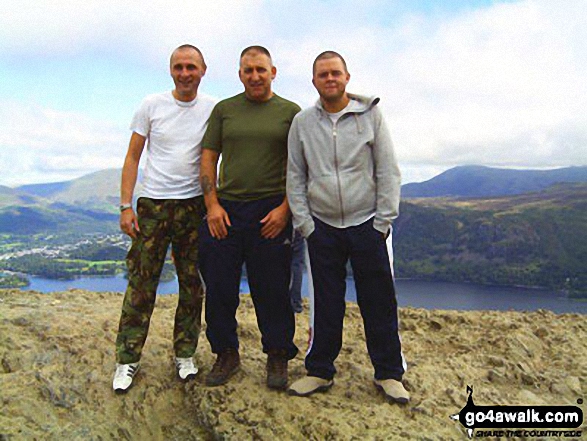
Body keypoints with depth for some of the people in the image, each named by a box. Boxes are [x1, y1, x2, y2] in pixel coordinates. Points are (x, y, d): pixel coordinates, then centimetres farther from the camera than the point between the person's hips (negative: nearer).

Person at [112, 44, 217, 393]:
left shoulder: (213, 110, 3)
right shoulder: (152, 106, 2)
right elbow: (133, 158, 3)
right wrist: (126, 206, -4)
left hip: (194, 206, 1)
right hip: (152, 205, -1)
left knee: (193, 284, 7)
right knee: (141, 283, 0)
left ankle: (185, 354, 23)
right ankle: (128, 359, 13)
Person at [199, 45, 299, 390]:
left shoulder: (290, 112, 6)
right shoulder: (224, 109, 11)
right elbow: (208, 158, 8)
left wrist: (285, 209, -9)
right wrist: (212, 205, -3)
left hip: (271, 214, -2)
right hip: (225, 211, 2)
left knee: (272, 291, 4)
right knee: (219, 288, 6)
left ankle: (278, 357, 21)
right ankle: (226, 355, 24)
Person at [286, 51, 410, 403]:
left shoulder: (370, 114, 2)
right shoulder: (302, 122, 6)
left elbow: (389, 172, 0)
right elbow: (295, 178, 7)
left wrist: (383, 221, -6)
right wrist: (304, 225, 0)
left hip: (368, 225, -1)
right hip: (322, 228, 1)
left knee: (379, 302, 4)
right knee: (325, 304, 8)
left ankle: (389, 373, 18)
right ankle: (320, 371, 21)